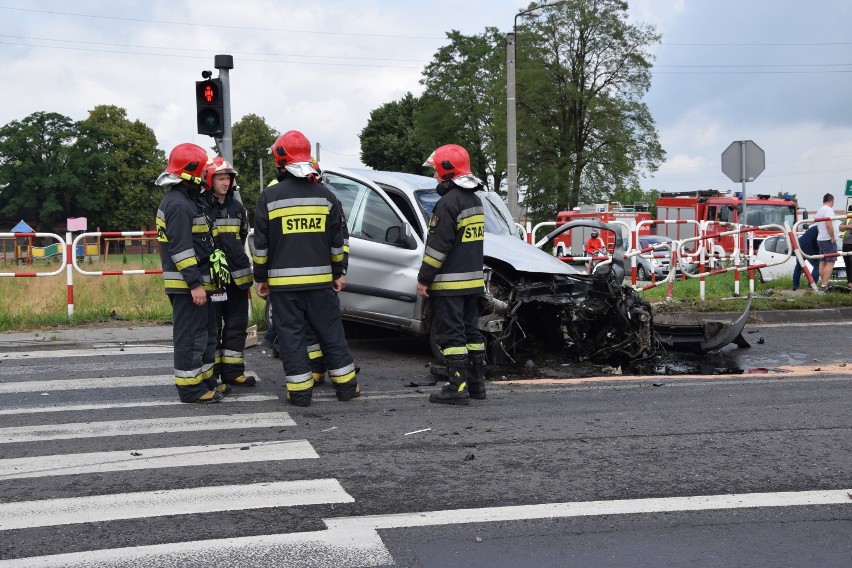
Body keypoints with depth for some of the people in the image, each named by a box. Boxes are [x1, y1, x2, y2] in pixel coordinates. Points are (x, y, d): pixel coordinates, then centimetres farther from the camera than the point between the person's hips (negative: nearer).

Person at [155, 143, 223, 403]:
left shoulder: (187, 201, 17)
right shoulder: (178, 205, -16)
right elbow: (181, 248, -22)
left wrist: (201, 280, 22)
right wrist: (195, 284, -24)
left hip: (195, 282, 11)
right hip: (187, 284, -11)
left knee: (206, 331, 18)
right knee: (190, 336, -6)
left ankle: (205, 380, 27)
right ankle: (189, 387, 0)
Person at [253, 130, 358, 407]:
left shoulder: (270, 196, -4)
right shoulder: (325, 195, 3)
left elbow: (261, 244, -2)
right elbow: (339, 241, 6)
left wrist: (261, 277, 7)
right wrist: (339, 273, 14)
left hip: (283, 281, -2)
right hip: (320, 279, 2)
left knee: (291, 335, 3)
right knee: (331, 332, 11)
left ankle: (299, 391, 4)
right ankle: (346, 385, 16)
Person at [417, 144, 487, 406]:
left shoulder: (448, 202, -16)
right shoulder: (475, 200, 14)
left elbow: (437, 246, -20)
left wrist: (424, 279, -14)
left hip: (449, 283, -9)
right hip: (473, 281, 9)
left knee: (451, 335, -6)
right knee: (471, 331, 15)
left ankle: (458, 387, -7)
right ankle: (477, 383, 20)